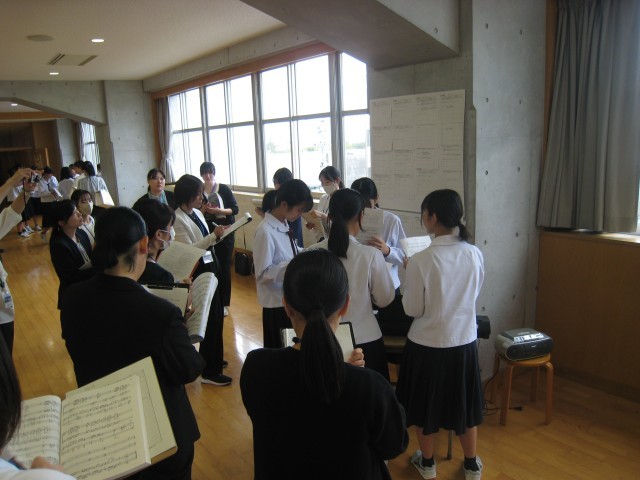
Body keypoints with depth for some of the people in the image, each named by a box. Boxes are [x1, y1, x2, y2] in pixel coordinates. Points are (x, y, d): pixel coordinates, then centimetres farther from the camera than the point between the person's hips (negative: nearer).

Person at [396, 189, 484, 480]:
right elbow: (472, 295, 7)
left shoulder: (420, 260, -22)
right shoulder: (475, 255, -9)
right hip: (464, 341, 4)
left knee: (425, 404, 18)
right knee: (464, 403, 21)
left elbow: (413, 310, -13)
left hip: (428, 343, -4)